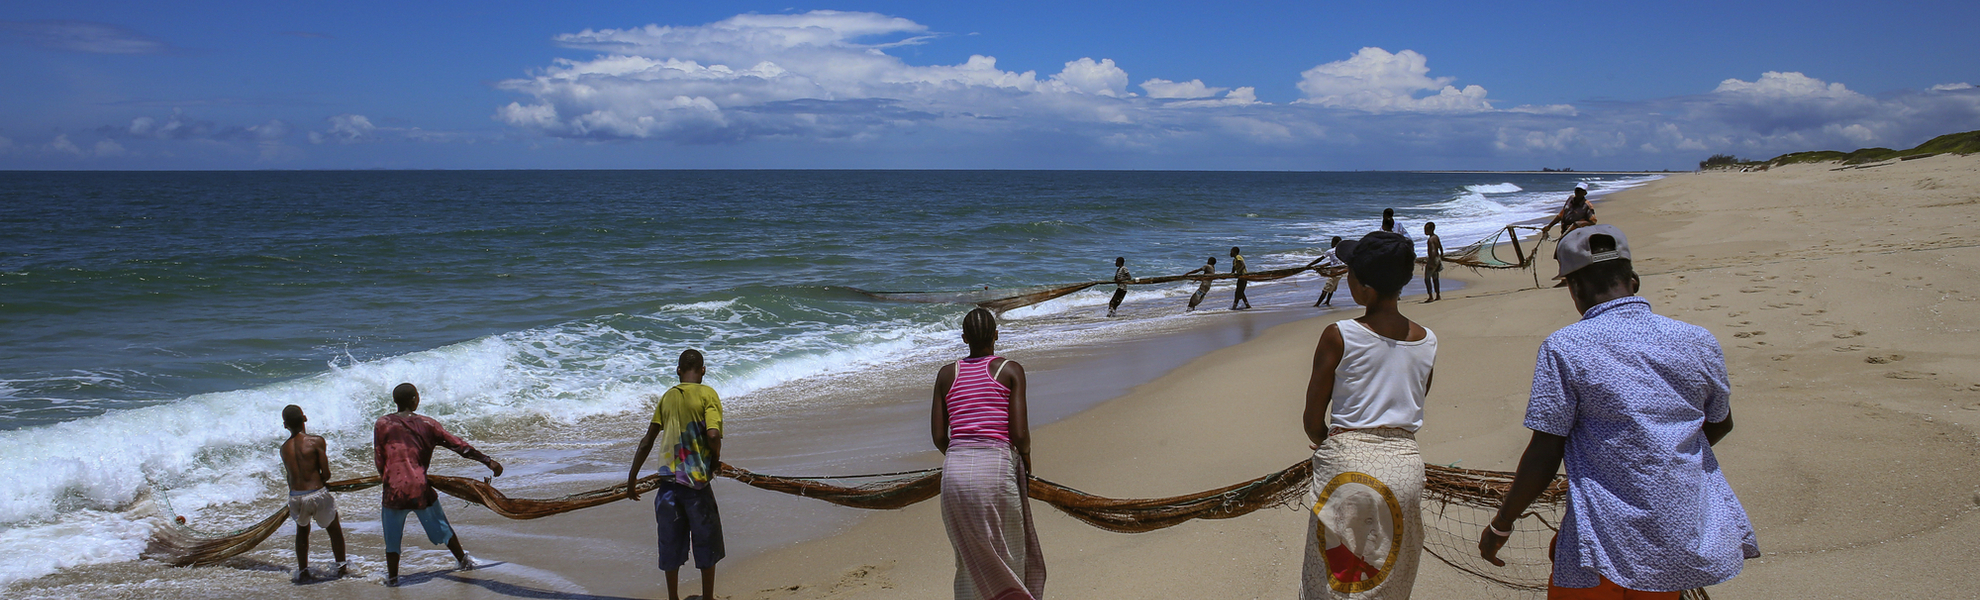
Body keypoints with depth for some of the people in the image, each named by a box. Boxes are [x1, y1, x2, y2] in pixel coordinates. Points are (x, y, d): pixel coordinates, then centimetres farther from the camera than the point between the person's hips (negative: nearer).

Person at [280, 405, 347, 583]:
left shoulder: (284, 448, 4)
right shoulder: (316, 441, -11)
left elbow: (290, 476, 7)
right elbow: (326, 474, -10)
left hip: (295, 496, 4)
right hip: (317, 493, -3)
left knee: (302, 530, 30)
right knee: (334, 529, 21)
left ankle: (302, 571, 29)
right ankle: (342, 566, 29)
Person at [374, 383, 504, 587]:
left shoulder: (382, 424, -3)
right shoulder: (427, 424, 1)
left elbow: (379, 459, 2)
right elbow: (458, 445, 1)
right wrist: (488, 461, 6)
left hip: (394, 491, -1)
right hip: (421, 489, 1)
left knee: (392, 538, 15)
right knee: (441, 527, 20)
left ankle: (392, 576, 22)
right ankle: (463, 560, 34)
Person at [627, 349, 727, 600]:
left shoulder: (667, 397, 10)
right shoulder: (707, 394, -4)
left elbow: (647, 442, 8)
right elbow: (713, 435, -18)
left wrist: (631, 479, 14)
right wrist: (715, 462, 1)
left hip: (668, 479, 4)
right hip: (697, 480, -4)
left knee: (671, 544, 13)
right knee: (706, 542, 12)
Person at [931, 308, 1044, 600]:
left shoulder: (946, 374, 11)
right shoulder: (1010, 370, 2)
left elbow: (939, 437, 7)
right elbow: (1019, 434, -5)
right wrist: (1027, 464, 13)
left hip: (955, 469, 3)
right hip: (996, 465, -3)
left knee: (968, 563, 14)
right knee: (1009, 561, 10)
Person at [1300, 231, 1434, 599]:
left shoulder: (1339, 337, -10)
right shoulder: (1427, 341, 3)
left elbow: (1312, 420, -3)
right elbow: (1412, 410, 13)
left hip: (1348, 466, -4)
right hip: (1406, 466, 4)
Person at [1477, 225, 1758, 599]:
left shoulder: (1564, 349, -12)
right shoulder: (1698, 342, 2)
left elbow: (1543, 459, -12)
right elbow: (1720, 425, 20)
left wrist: (1500, 526, 1)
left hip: (1609, 548, -5)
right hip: (1688, 537, 5)